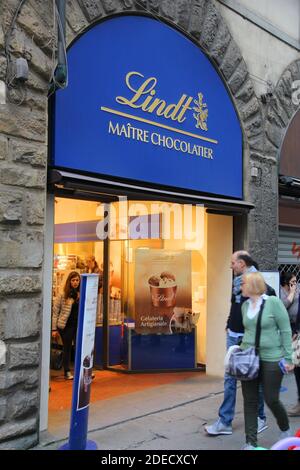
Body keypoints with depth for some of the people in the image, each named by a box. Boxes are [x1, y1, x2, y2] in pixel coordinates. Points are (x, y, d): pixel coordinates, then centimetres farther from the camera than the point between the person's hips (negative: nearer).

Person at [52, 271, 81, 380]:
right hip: (66, 326, -2)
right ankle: (67, 372, 20)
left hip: (79, 325, 2)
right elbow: (55, 312, -3)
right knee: (67, 348, 8)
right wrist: (54, 329, -6)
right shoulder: (62, 295, -5)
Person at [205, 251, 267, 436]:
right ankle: (225, 422, 13)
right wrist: (229, 326, 14)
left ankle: (260, 418, 24)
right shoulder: (237, 282, 10)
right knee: (230, 379, 7)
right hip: (233, 337, 7)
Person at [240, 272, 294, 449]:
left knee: (271, 400, 4)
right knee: (250, 401, 6)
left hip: (271, 359, -5)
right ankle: (251, 443, 16)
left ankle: (286, 430, 34)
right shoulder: (245, 305, 6)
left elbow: (286, 331, -9)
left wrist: (288, 358, -10)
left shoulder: (274, 302, -11)